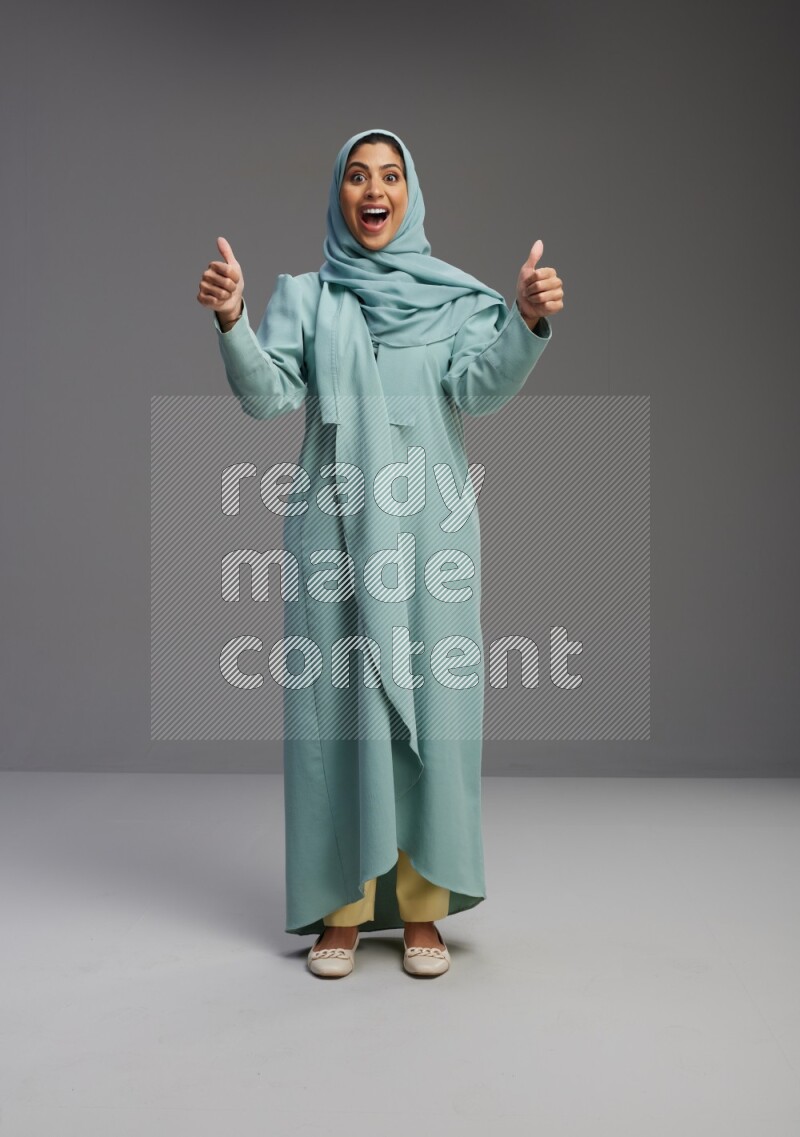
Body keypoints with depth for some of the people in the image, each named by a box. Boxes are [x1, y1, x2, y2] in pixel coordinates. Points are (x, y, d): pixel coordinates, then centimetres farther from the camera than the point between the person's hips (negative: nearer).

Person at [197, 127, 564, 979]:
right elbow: (267, 396, -3)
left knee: (428, 701, 0)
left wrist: (528, 322, -24)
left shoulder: (452, 295, 11)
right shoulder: (305, 297, 11)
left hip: (429, 525, 0)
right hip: (334, 525, 0)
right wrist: (232, 323, -20)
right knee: (336, 704, 0)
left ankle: (421, 909, 11)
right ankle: (342, 908, 11)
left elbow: (482, 387, -6)